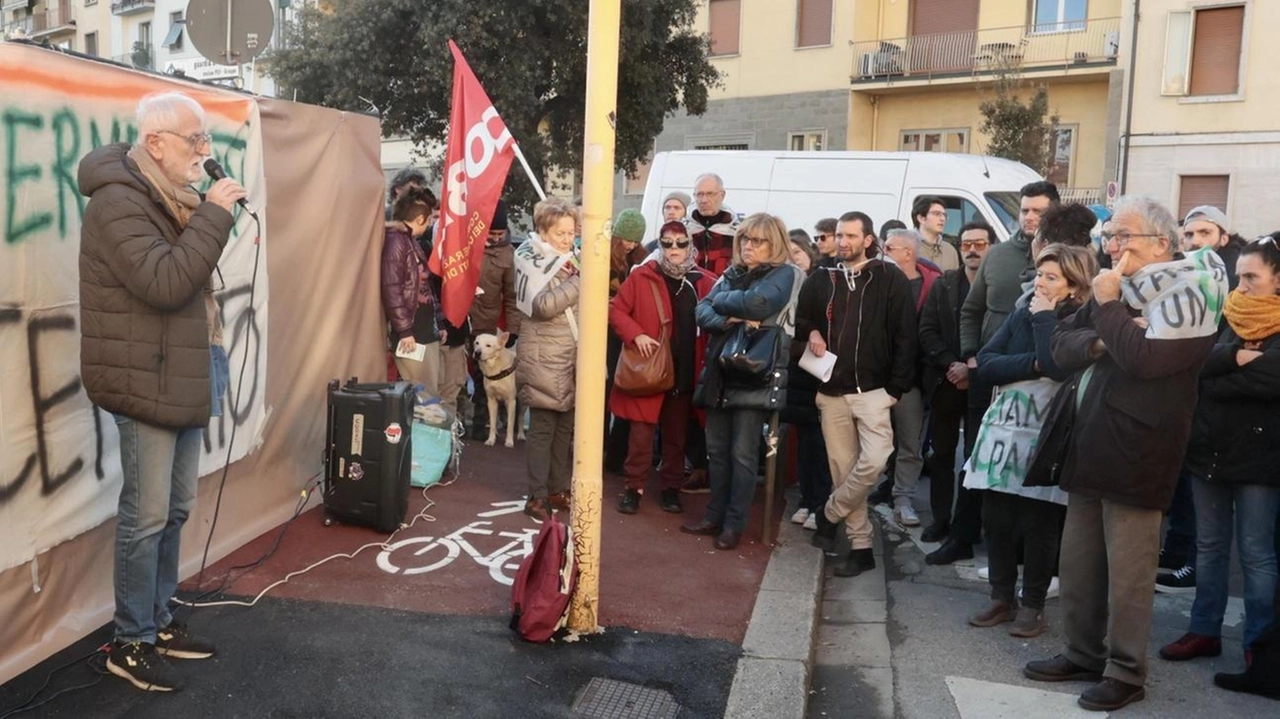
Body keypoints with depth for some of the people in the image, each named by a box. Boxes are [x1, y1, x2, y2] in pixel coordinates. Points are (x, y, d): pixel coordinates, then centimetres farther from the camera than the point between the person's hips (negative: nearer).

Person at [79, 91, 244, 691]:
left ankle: (159, 622, 28)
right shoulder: (118, 202, -15)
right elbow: (165, 283, -26)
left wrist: (206, 303, 5)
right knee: (147, 515, -3)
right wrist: (215, 215, -22)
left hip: (181, 379, 9)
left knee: (177, 507, 15)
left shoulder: (172, 198, 15)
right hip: (145, 384, -9)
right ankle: (130, 644, 11)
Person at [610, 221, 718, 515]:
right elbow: (616, 309, -1)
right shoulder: (642, 276, -3)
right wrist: (635, 335, -16)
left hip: (686, 372, 3)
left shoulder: (704, 282, 3)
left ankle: (671, 488, 25)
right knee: (641, 433, 1)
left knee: (677, 435, 12)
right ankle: (634, 487, 13)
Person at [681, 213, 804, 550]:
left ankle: (734, 523, 9)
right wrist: (729, 320, -16)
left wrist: (721, 301, -5)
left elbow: (757, 304, -22)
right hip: (719, 373, 6)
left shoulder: (785, 274, -4)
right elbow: (703, 313, 4)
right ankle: (715, 515, 21)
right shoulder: (732, 274, 15)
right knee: (717, 449, 10)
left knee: (743, 453, -2)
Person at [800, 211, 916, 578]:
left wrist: (896, 386, -9)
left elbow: (904, 336, -4)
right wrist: (811, 334, -2)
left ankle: (829, 514, 7)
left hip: (872, 390, -3)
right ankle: (861, 546, 13)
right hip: (831, 391, 3)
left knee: (874, 460, -18)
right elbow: (800, 321, 22)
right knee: (843, 468, 4)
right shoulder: (820, 280, 10)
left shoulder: (890, 279, -1)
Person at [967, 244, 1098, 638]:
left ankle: (1033, 605, 17)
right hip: (1005, 428, 5)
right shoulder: (1022, 314, 9)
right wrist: (1032, 365, -15)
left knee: (1039, 525, 3)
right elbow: (986, 364, -1)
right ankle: (1002, 598, 22)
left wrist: (1045, 317, -14)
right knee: (996, 519, 8)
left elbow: (1059, 367, -26)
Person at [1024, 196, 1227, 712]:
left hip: (1135, 454, -8)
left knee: (1127, 572, 1)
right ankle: (1083, 654, 29)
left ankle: (1126, 672, 14)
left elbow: (1144, 358, -24)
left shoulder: (1187, 294, -10)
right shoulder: (1118, 286, 15)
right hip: (1089, 446, 8)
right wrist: (1099, 340, -10)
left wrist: (1107, 307, -14)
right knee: (1078, 562, 15)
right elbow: (1062, 346, 10)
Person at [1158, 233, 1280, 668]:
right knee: (1209, 546, 13)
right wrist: (1237, 358, -20)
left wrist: (1217, 381, -15)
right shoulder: (1228, 319, 9)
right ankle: (1204, 630, 24)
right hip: (1208, 447, 5)